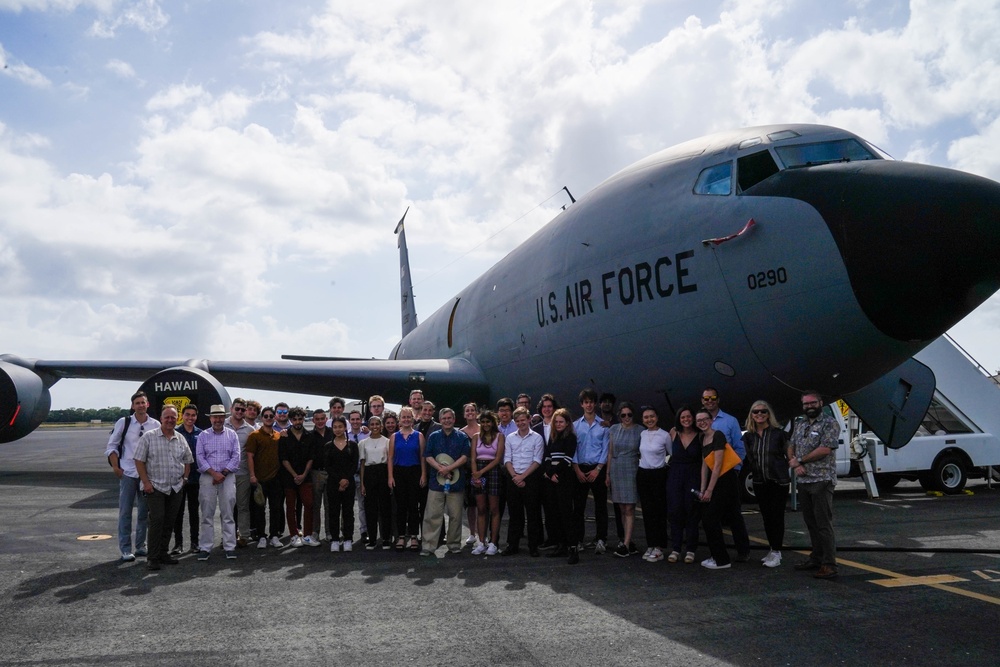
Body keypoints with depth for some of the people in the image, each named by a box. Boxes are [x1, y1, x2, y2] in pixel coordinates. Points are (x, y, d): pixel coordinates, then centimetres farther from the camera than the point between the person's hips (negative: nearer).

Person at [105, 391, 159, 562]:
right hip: (128, 473, -2)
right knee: (125, 512, 0)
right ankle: (125, 550, 7)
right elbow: (111, 446, 2)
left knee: (144, 512, 10)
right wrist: (116, 467, -5)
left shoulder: (155, 425, 2)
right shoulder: (123, 423, -2)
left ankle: (140, 546, 22)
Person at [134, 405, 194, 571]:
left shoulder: (181, 439, 9)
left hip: (176, 488, 5)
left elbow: (187, 461, 18)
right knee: (157, 520, -10)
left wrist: (184, 479, 7)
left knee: (169, 522, 9)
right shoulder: (149, 437, -3)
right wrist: (146, 482, -10)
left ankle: (163, 553, 20)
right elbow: (139, 461, -5)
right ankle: (152, 557, -2)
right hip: (155, 487, -4)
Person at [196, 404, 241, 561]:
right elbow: (200, 457, -1)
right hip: (207, 477, 0)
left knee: (228, 514, 2)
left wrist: (223, 473, -9)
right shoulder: (203, 435, 7)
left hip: (228, 477, 0)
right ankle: (204, 548, 8)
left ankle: (230, 547, 6)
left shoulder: (232, 435, 7)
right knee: (207, 514, 2)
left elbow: (236, 457, 1)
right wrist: (214, 473, -11)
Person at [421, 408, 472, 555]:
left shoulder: (462, 437, 6)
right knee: (432, 515, -2)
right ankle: (428, 545, 2)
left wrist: (448, 468, -14)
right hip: (436, 480, 0)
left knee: (455, 515, 5)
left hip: (456, 481, 0)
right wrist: (440, 468, -14)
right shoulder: (433, 436, 10)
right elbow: (428, 456, 2)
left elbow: (465, 457, -3)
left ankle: (454, 545, 16)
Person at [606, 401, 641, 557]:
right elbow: (610, 453, 10)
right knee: (622, 509, 7)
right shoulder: (614, 429, 7)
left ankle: (626, 544, -6)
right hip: (616, 471, 4)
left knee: (629, 509, -6)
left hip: (632, 471, -4)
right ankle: (629, 542, 15)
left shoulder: (640, 431, -2)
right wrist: (607, 473, 8)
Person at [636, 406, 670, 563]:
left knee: (659, 511, -2)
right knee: (647, 511, 7)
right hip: (642, 474, 4)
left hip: (658, 475, -4)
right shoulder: (641, 434, 6)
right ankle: (650, 546, 14)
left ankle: (659, 548, 3)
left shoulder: (665, 435, -7)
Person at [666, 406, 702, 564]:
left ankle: (690, 550, 12)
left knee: (692, 513, 3)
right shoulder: (673, 433, 3)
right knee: (675, 512, 1)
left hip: (693, 477, -1)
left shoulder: (700, 435, -2)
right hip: (675, 476, 1)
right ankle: (676, 549, 10)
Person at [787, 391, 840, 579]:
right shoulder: (799, 424, 16)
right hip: (802, 480, 7)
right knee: (810, 522, 13)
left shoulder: (829, 423, -6)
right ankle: (816, 558, 22)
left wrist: (801, 460, -9)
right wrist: (795, 464, -4)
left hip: (821, 480, -7)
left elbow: (825, 449, -16)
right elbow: (791, 448, 16)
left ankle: (829, 565, -5)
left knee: (824, 524, -8)